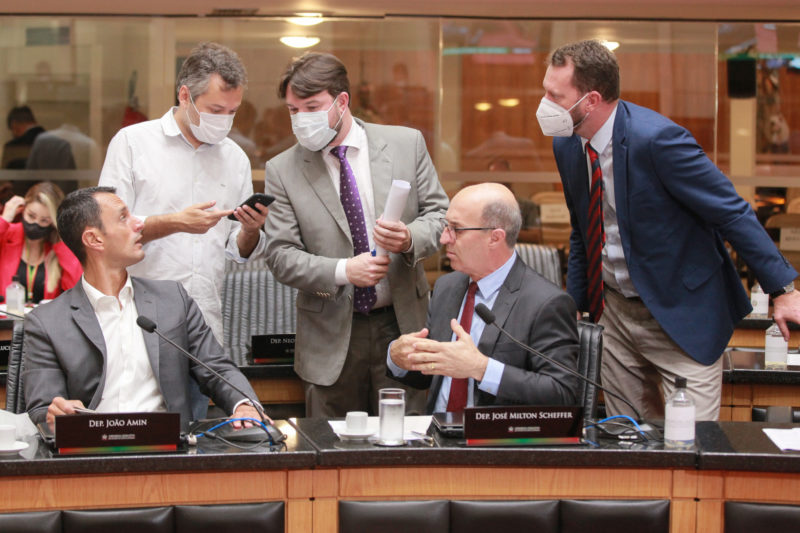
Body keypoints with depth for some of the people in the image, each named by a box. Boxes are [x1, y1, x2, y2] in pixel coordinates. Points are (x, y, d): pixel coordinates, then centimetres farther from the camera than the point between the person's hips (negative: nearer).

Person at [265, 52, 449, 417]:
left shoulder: (406, 145, 2)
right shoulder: (283, 171, -1)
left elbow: (439, 213, 5)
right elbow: (281, 255, -4)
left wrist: (410, 238, -18)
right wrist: (344, 271, -19)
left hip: (401, 325, 0)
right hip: (331, 336, 0)